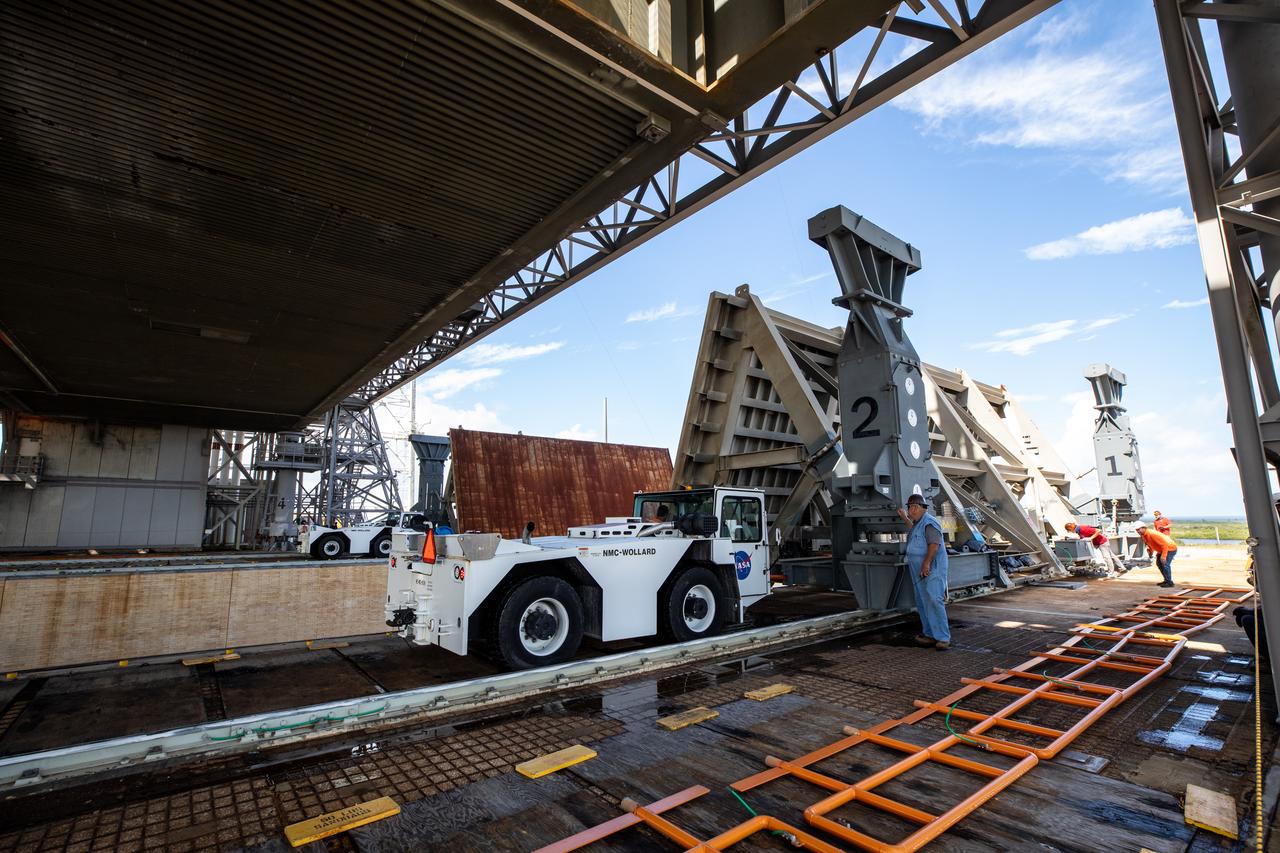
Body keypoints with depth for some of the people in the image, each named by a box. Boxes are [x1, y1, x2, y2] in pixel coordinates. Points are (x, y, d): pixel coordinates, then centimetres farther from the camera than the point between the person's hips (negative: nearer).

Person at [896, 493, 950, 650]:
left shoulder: (929, 523, -13)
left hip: (932, 570, -11)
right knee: (922, 603, 13)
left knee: (933, 601, -17)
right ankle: (930, 634, 21)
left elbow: (934, 544, -24)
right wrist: (905, 518, 45)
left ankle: (943, 638, -15)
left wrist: (926, 563, -30)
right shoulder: (918, 523, 19)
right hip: (919, 572, 11)